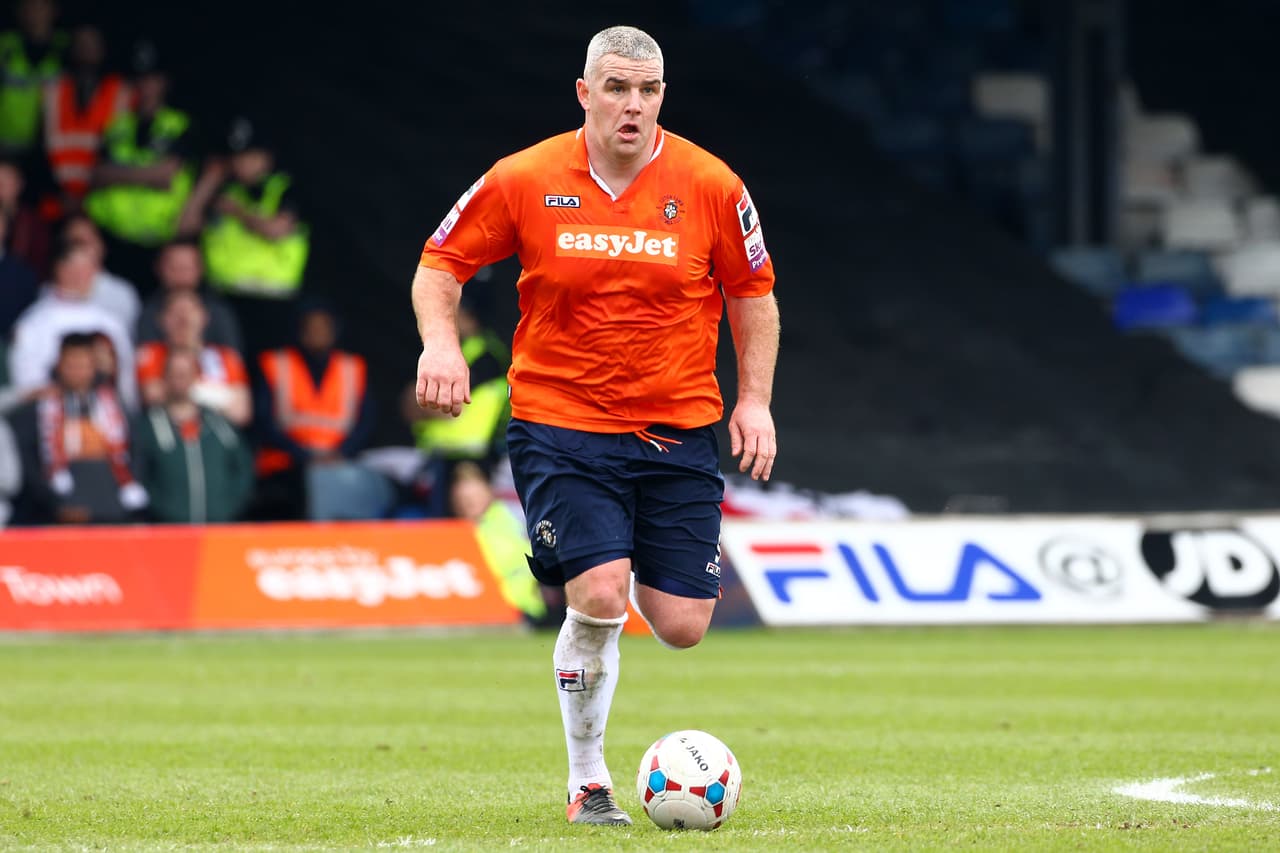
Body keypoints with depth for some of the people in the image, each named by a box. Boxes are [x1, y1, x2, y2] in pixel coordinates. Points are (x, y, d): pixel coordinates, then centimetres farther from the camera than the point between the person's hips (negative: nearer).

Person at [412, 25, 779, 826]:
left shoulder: (710, 186, -3)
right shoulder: (525, 181, -6)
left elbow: (753, 293, 10)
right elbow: (441, 263, 5)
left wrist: (755, 399, 1)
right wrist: (441, 341, -13)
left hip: (680, 427, 2)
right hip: (561, 423, -2)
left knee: (681, 626, -2)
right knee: (600, 597, -20)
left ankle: (638, 579, 37)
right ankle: (587, 780, 1)